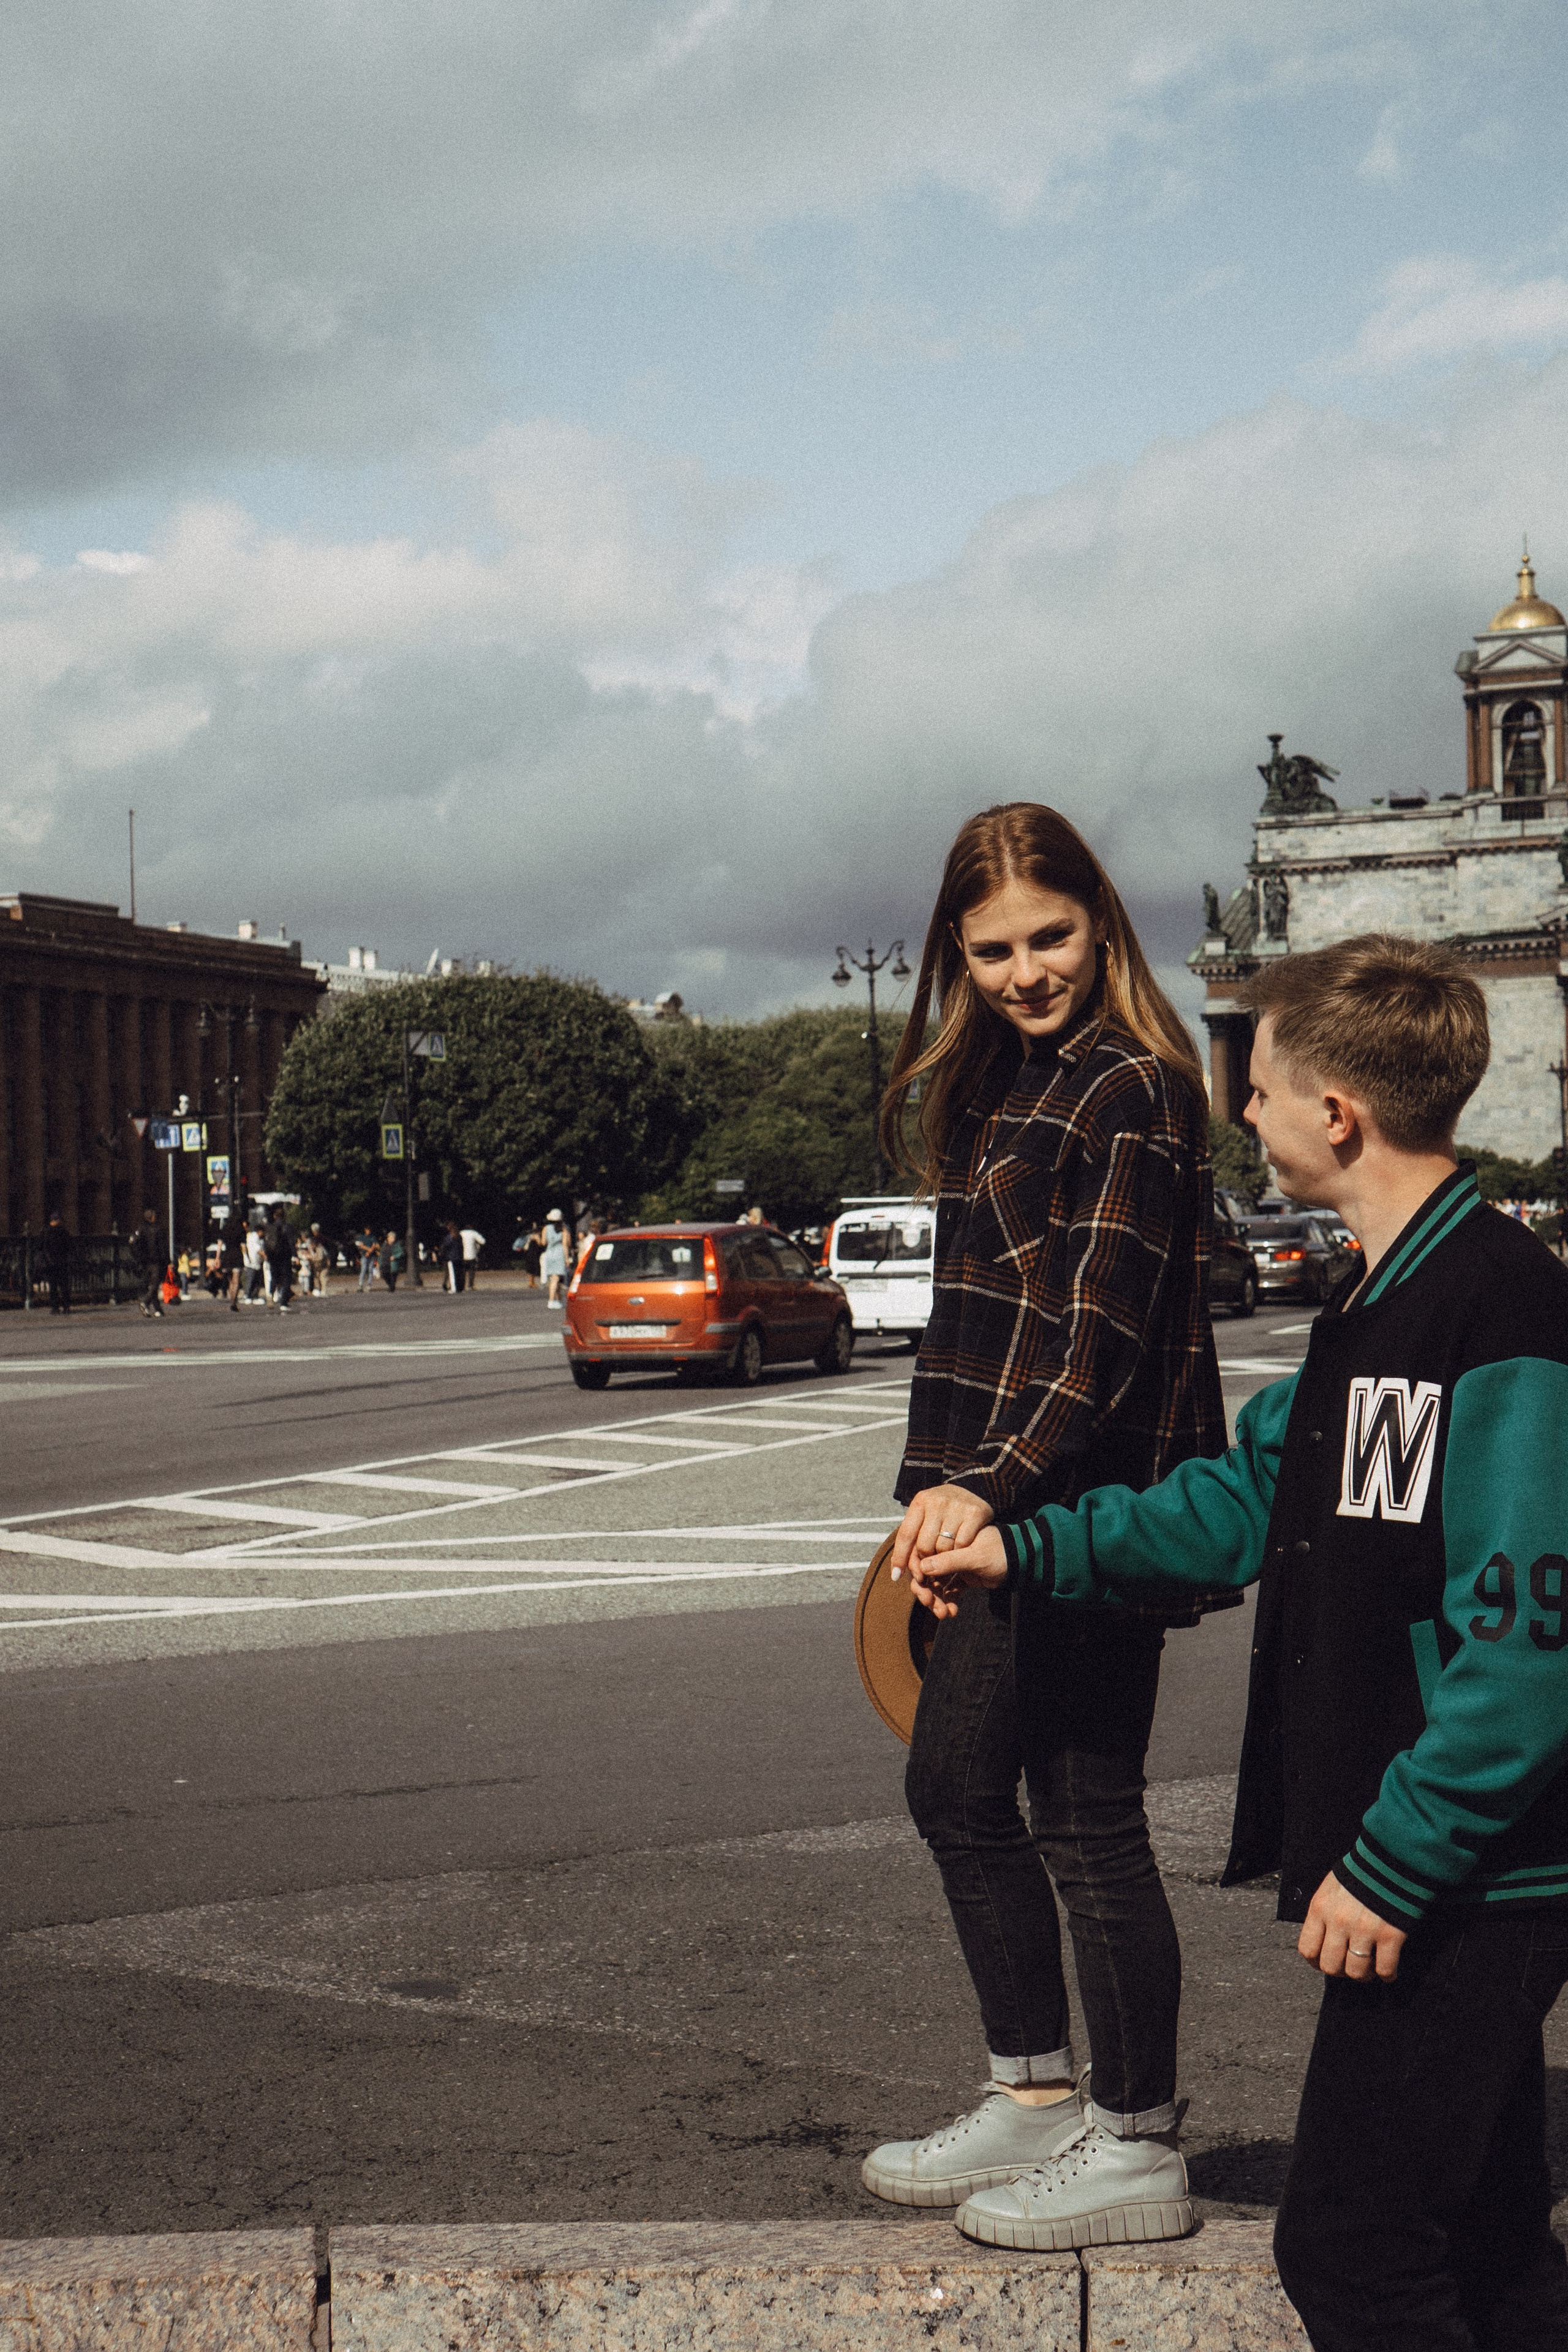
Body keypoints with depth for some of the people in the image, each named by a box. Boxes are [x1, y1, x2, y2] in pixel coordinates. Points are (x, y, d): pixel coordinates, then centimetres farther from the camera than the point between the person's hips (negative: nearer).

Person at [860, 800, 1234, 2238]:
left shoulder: (1136, 1089, -13)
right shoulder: (1000, 1084, 14)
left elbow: (1108, 1327, -22)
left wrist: (993, 1485, -30)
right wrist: (945, 1484, 17)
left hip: (1087, 1511, -10)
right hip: (1003, 1505, 10)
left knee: (1088, 1823, -2)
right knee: (957, 1786, 16)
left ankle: (1141, 2150, 12)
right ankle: (1036, 2102, 29)